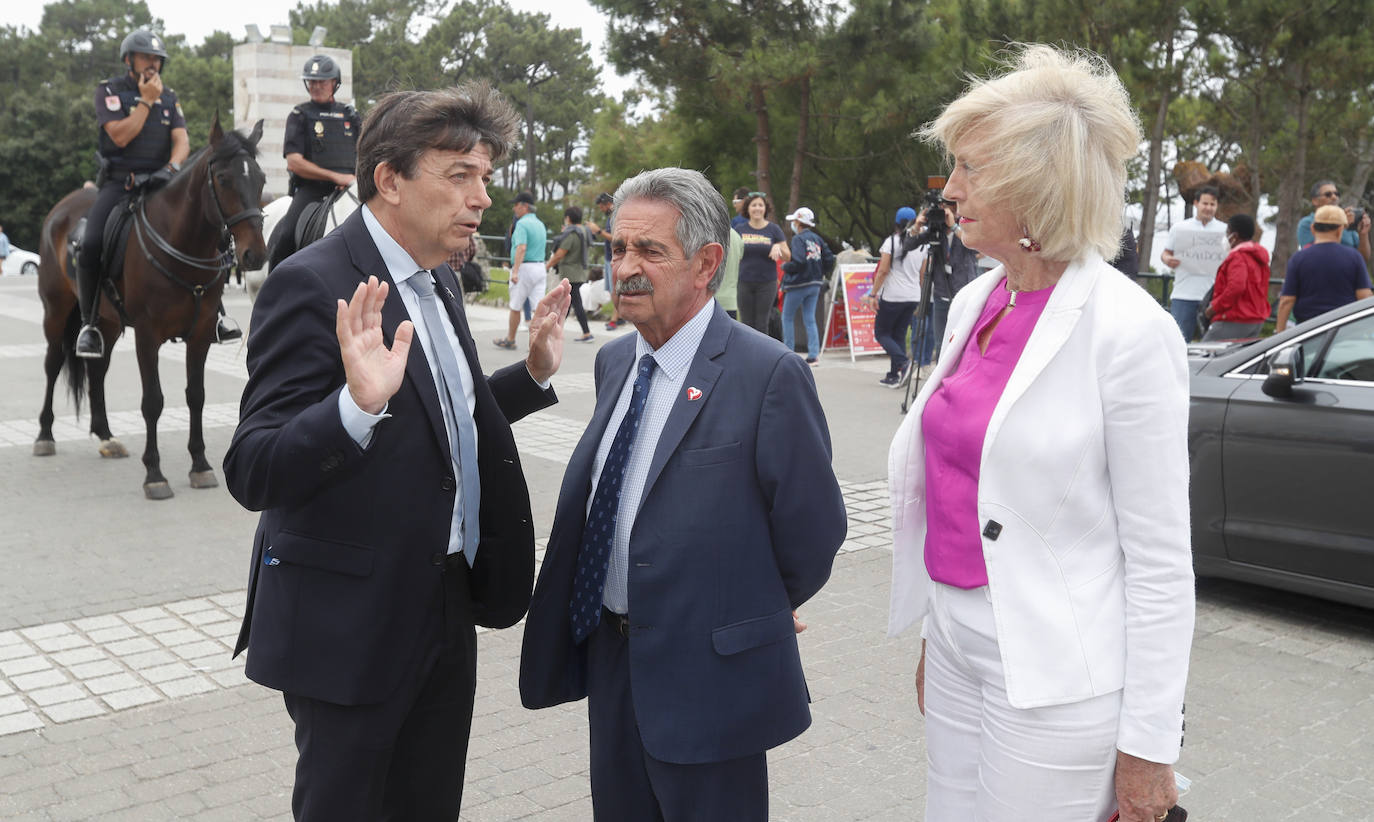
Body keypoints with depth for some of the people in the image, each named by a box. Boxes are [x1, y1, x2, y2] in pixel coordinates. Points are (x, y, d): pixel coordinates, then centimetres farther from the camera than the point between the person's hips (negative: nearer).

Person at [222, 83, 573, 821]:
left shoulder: (438, 282, 8)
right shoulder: (312, 286, -19)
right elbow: (253, 475, -24)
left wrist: (533, 373, 9)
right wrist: (358, 404, -40)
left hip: (447, 608, 8)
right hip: (351, 621, -8)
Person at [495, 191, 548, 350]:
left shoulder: (522, 223, -12)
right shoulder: (540, 224, 15)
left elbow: (521, 248, -24)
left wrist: (515, 271, -30)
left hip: (525, 267, -7)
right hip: (541, 268, 7)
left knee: (515, 307, 7)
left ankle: (510, 340, 19)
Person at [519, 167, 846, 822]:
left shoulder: (770, 374, -18)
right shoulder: (614, 360, 7)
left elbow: (813, 526, -13)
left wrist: (763, 610, 1)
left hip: (709, 671, -7)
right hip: (610, 658, 7)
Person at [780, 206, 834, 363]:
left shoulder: (798, 239, -13)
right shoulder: (817, 239, 9)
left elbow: (799, 261, -24)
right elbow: (829, 259, 7)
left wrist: (785, 266, -7)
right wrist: (820, 274, 16)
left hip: (798, 285, -7)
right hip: (815, 284, 7)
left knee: (787, 318, 7)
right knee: (810, 319, 8)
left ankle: (788, 352, 7)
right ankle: (814, 354, 2)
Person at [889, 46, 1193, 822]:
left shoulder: (1128, 330, -17)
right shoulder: (974, 302, 5)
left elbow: (1160, 557, -15)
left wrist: (1148, 743, -12)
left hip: (1053, 672, -7)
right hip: (958, 640, 7)